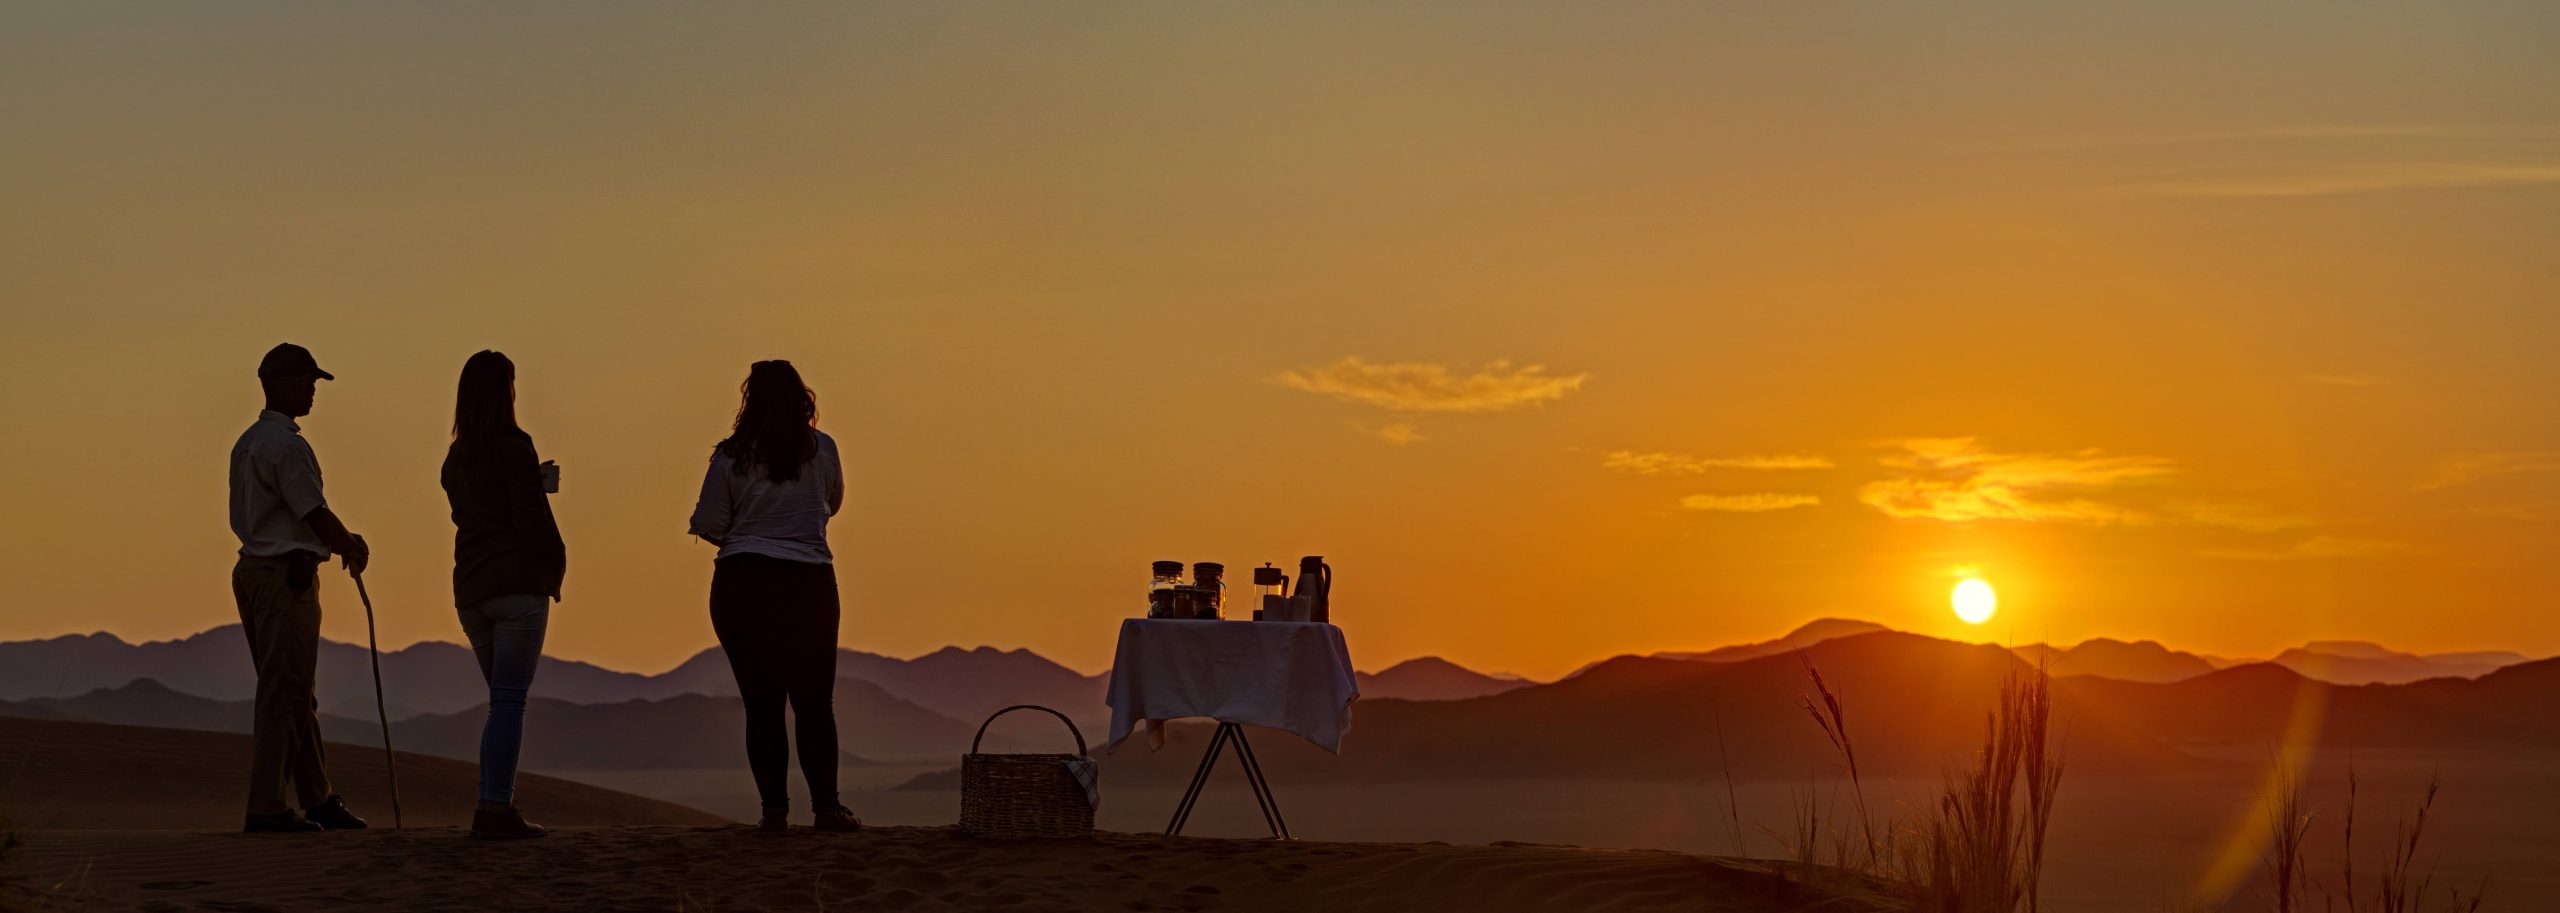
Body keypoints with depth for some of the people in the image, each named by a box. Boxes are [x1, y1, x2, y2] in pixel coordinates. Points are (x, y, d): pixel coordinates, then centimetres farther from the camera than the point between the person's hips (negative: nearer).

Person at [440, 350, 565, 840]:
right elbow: (532, 519, -13)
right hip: (517, 584, -7)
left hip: (471, 590, 7)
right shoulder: (515, 448, -9)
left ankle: (494, 805, 9)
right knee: (509, 700, -8)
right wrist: (556, 566, 2)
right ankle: (495, 808, -13)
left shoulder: (456, 459, 13)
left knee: (503, 699, 14)